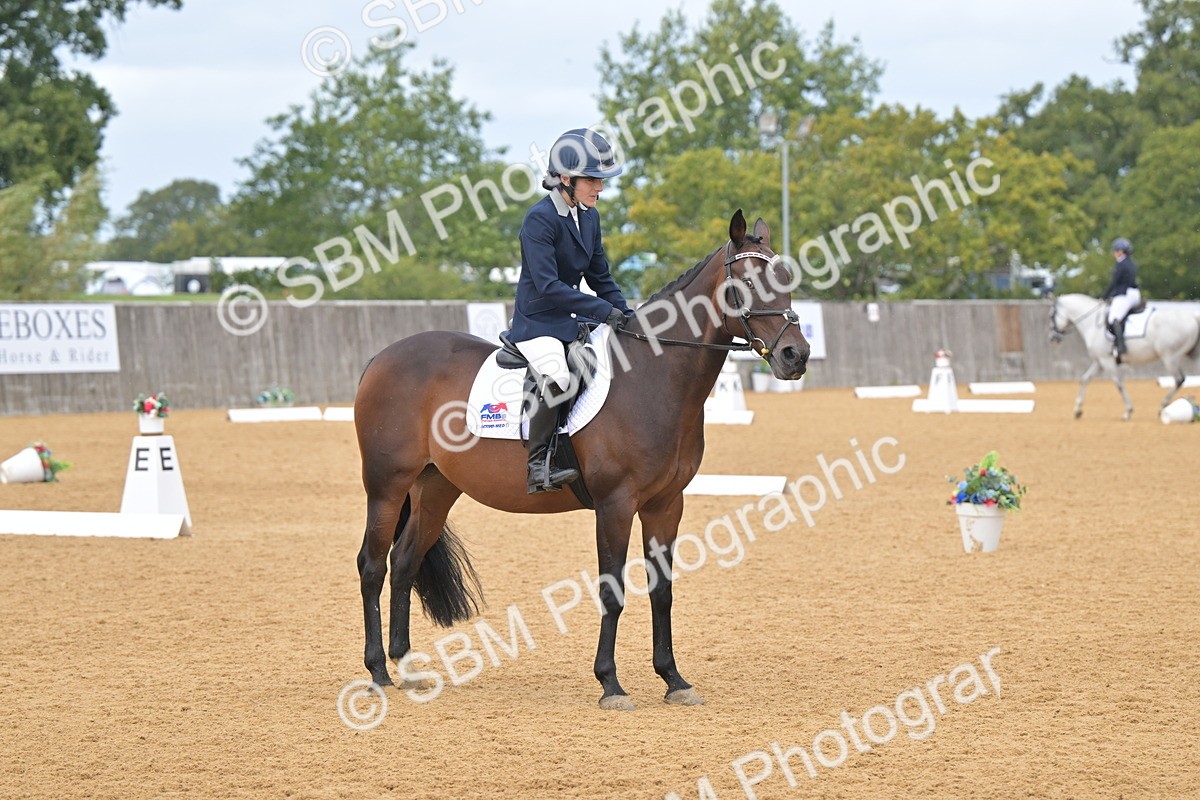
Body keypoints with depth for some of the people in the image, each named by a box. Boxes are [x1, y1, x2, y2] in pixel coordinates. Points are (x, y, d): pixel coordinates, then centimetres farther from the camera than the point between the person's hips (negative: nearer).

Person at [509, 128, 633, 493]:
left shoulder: (589, 218, 9)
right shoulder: (540, 219, -17)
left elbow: (600, 278, 16)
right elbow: (548, 285, -24)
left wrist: (626, 316, 1)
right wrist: (605, 311, -26)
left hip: (574, 322, 9)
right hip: (537, 323, -9)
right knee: (556, 379, -35)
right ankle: (537, 465, -28)